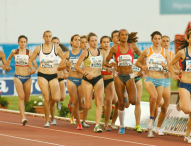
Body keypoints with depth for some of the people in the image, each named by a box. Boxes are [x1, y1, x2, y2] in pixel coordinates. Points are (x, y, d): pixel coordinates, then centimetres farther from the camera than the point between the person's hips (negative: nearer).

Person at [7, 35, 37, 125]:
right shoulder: (14, 52, 1)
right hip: (18, 77, -1)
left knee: (26, 99, 11)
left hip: (27, 77, 1)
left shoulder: (29, 53, -2)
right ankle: (23, 118, -23)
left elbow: (35, 65, -6)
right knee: (21, 97, -18)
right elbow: (9, 59, 23)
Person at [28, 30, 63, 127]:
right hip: (42, 75, 0)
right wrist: (32, 68, -9)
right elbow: (30, 61, 10)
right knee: (46, 99, -6)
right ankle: (47, 121, 9)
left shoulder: (56, 48, 0)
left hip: (53, 76, 0)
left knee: (56, 99, -15)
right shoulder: (38, 48, 2)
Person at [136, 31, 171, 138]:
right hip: (149, 79, -3)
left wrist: (165, 66, -17)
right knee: (154, 96, -33)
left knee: (157, 106, 5)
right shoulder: (147, 51, 1)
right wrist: (143, 67, -10)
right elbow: (138, 62, 12)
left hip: (160, 80, 3)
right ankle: (151, 118, -12)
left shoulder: (165, 52, 4)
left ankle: (150, 129, 21)